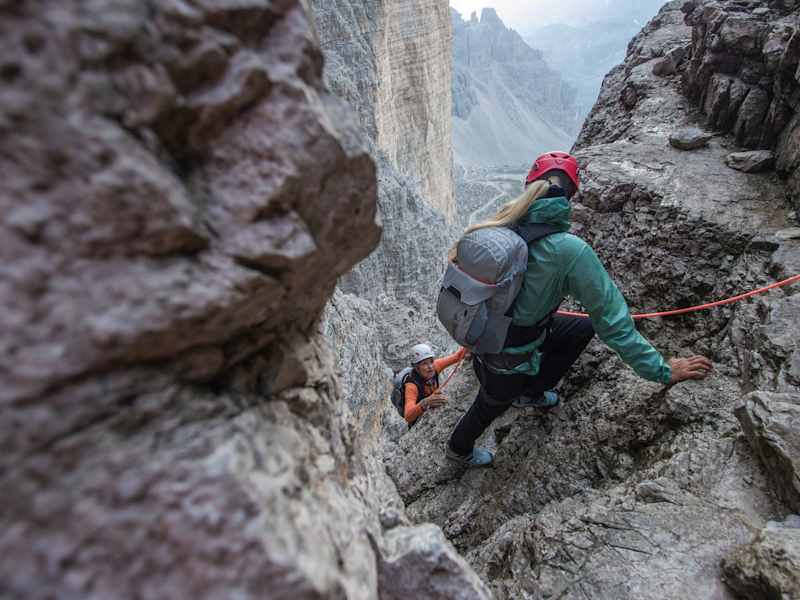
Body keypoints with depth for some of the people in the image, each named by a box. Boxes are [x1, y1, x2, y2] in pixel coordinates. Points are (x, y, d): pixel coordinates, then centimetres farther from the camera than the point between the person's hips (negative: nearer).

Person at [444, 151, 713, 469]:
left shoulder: (503, 225, -13)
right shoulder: (570, 250, -30)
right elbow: (611, 320, -23)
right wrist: (660, 370, -11)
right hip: (507, 361, -5)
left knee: (583, 328, 23)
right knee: (491, 405, 27)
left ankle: (530, 393, 42)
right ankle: (459, 451, 59)